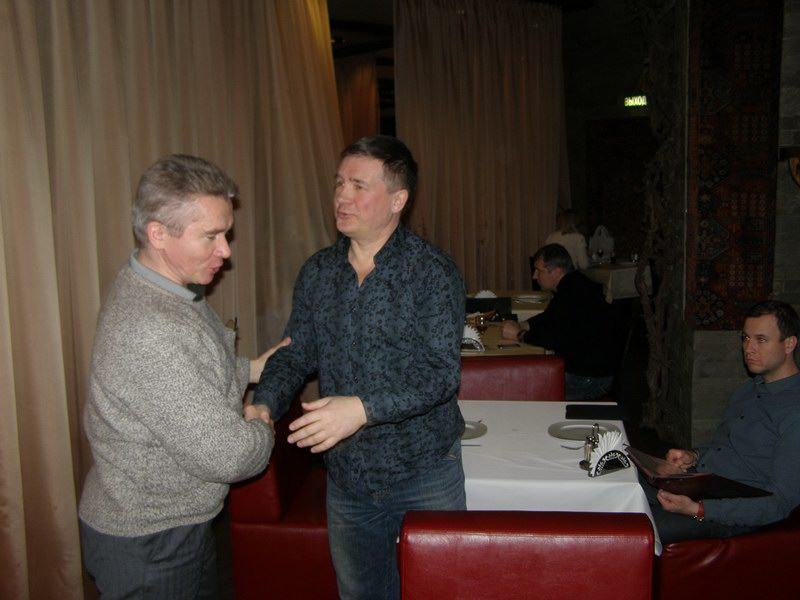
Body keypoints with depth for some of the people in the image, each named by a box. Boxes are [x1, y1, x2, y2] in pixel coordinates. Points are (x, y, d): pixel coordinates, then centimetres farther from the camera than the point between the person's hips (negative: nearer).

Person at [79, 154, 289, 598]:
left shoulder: (150, 286, -2)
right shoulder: (151, 330, -34)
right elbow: (227, 456, -30)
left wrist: (250, 369, 5)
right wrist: (261, 427, -10)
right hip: (148, 548, -9)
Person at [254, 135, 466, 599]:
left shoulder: (434, 272, -15)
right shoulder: (318, 273, 1)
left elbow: (442, 372, -21)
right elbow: (296, 354, 3)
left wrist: (364, 408, -33)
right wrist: (264, 406, -15)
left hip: (425, 474, -4)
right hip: (346, 475, 4)